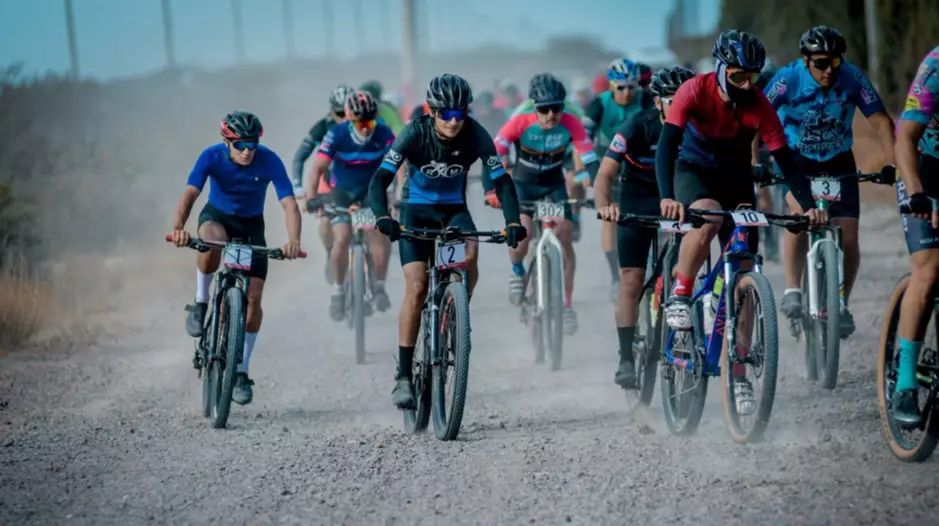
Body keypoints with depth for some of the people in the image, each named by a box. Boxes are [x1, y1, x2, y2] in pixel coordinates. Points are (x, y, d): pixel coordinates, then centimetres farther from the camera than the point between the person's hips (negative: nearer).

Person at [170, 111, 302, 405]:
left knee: (253, 298, -9)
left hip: (251, 226, 1)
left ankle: (241, 372, 3)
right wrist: (178, 228, -55)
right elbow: (189, 194, -36)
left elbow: (289, 204, -31)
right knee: (212, 242, -39)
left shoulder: (269, 161, -25)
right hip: (217, 216, -1)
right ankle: (200, 304, -14)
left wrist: (293, 241, -49)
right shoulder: (212, 157, -26)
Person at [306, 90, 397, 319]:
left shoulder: (384, 134, -23)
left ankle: (379, 287, -3)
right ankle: (338, 291, -1)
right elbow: (318, 168, -27)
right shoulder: (337, 135, -24)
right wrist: (311, 199, -40)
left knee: (381, 234, -21)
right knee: (342, 238, -19)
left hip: (373, 191, 0)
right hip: (343, 192, 0)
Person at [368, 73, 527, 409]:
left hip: (454, 209, 1)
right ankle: (403, 376, -12)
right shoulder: (415, 133, -23)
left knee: (469, 253, -31)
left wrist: (512, 222, -35)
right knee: (416, 287, -16)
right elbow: (380, 180, -28)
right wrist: (383, 218, -46)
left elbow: (502, 182, -18)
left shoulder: (476, 136, -19)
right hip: (417, 210, -1)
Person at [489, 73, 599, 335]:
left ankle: (567, 304, -2)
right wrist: (490, 190, -42)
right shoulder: (520, 123, -27)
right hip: (523, 183, -1)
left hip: (554, 184, 1)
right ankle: (517, 271, 10)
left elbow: (590, 160, -24)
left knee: (564, 236, -13)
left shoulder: (571, 124, -23)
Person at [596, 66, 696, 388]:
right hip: (636, 206, -2)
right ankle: (626, 360, -7)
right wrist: (604, 205, -44)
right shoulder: (638, 127, -22)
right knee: (631, 283, -9)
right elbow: (605, 172, -25)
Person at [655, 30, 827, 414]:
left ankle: (739, 373, -2)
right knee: (708, 218, -39)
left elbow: (785, 160, -20)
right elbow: (666, 145, -32)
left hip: (736, 179, 2)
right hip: (694, 171, -2)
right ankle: (679, 295, -19)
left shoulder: (759, 106, -19)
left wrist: (809, 206, -34)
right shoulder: (694, 91, -24)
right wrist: (666, 198, -47)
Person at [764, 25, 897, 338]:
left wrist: (892, 165, -27)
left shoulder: (853, 79, -19)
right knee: (799, 211, -31)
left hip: (839, 164, 2)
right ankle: (792, 291, -22)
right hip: (796, 162, -2)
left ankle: (841, 304, 12)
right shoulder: (788, 79, -22)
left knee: (848, 238, -9)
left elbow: (881, 121, -16)